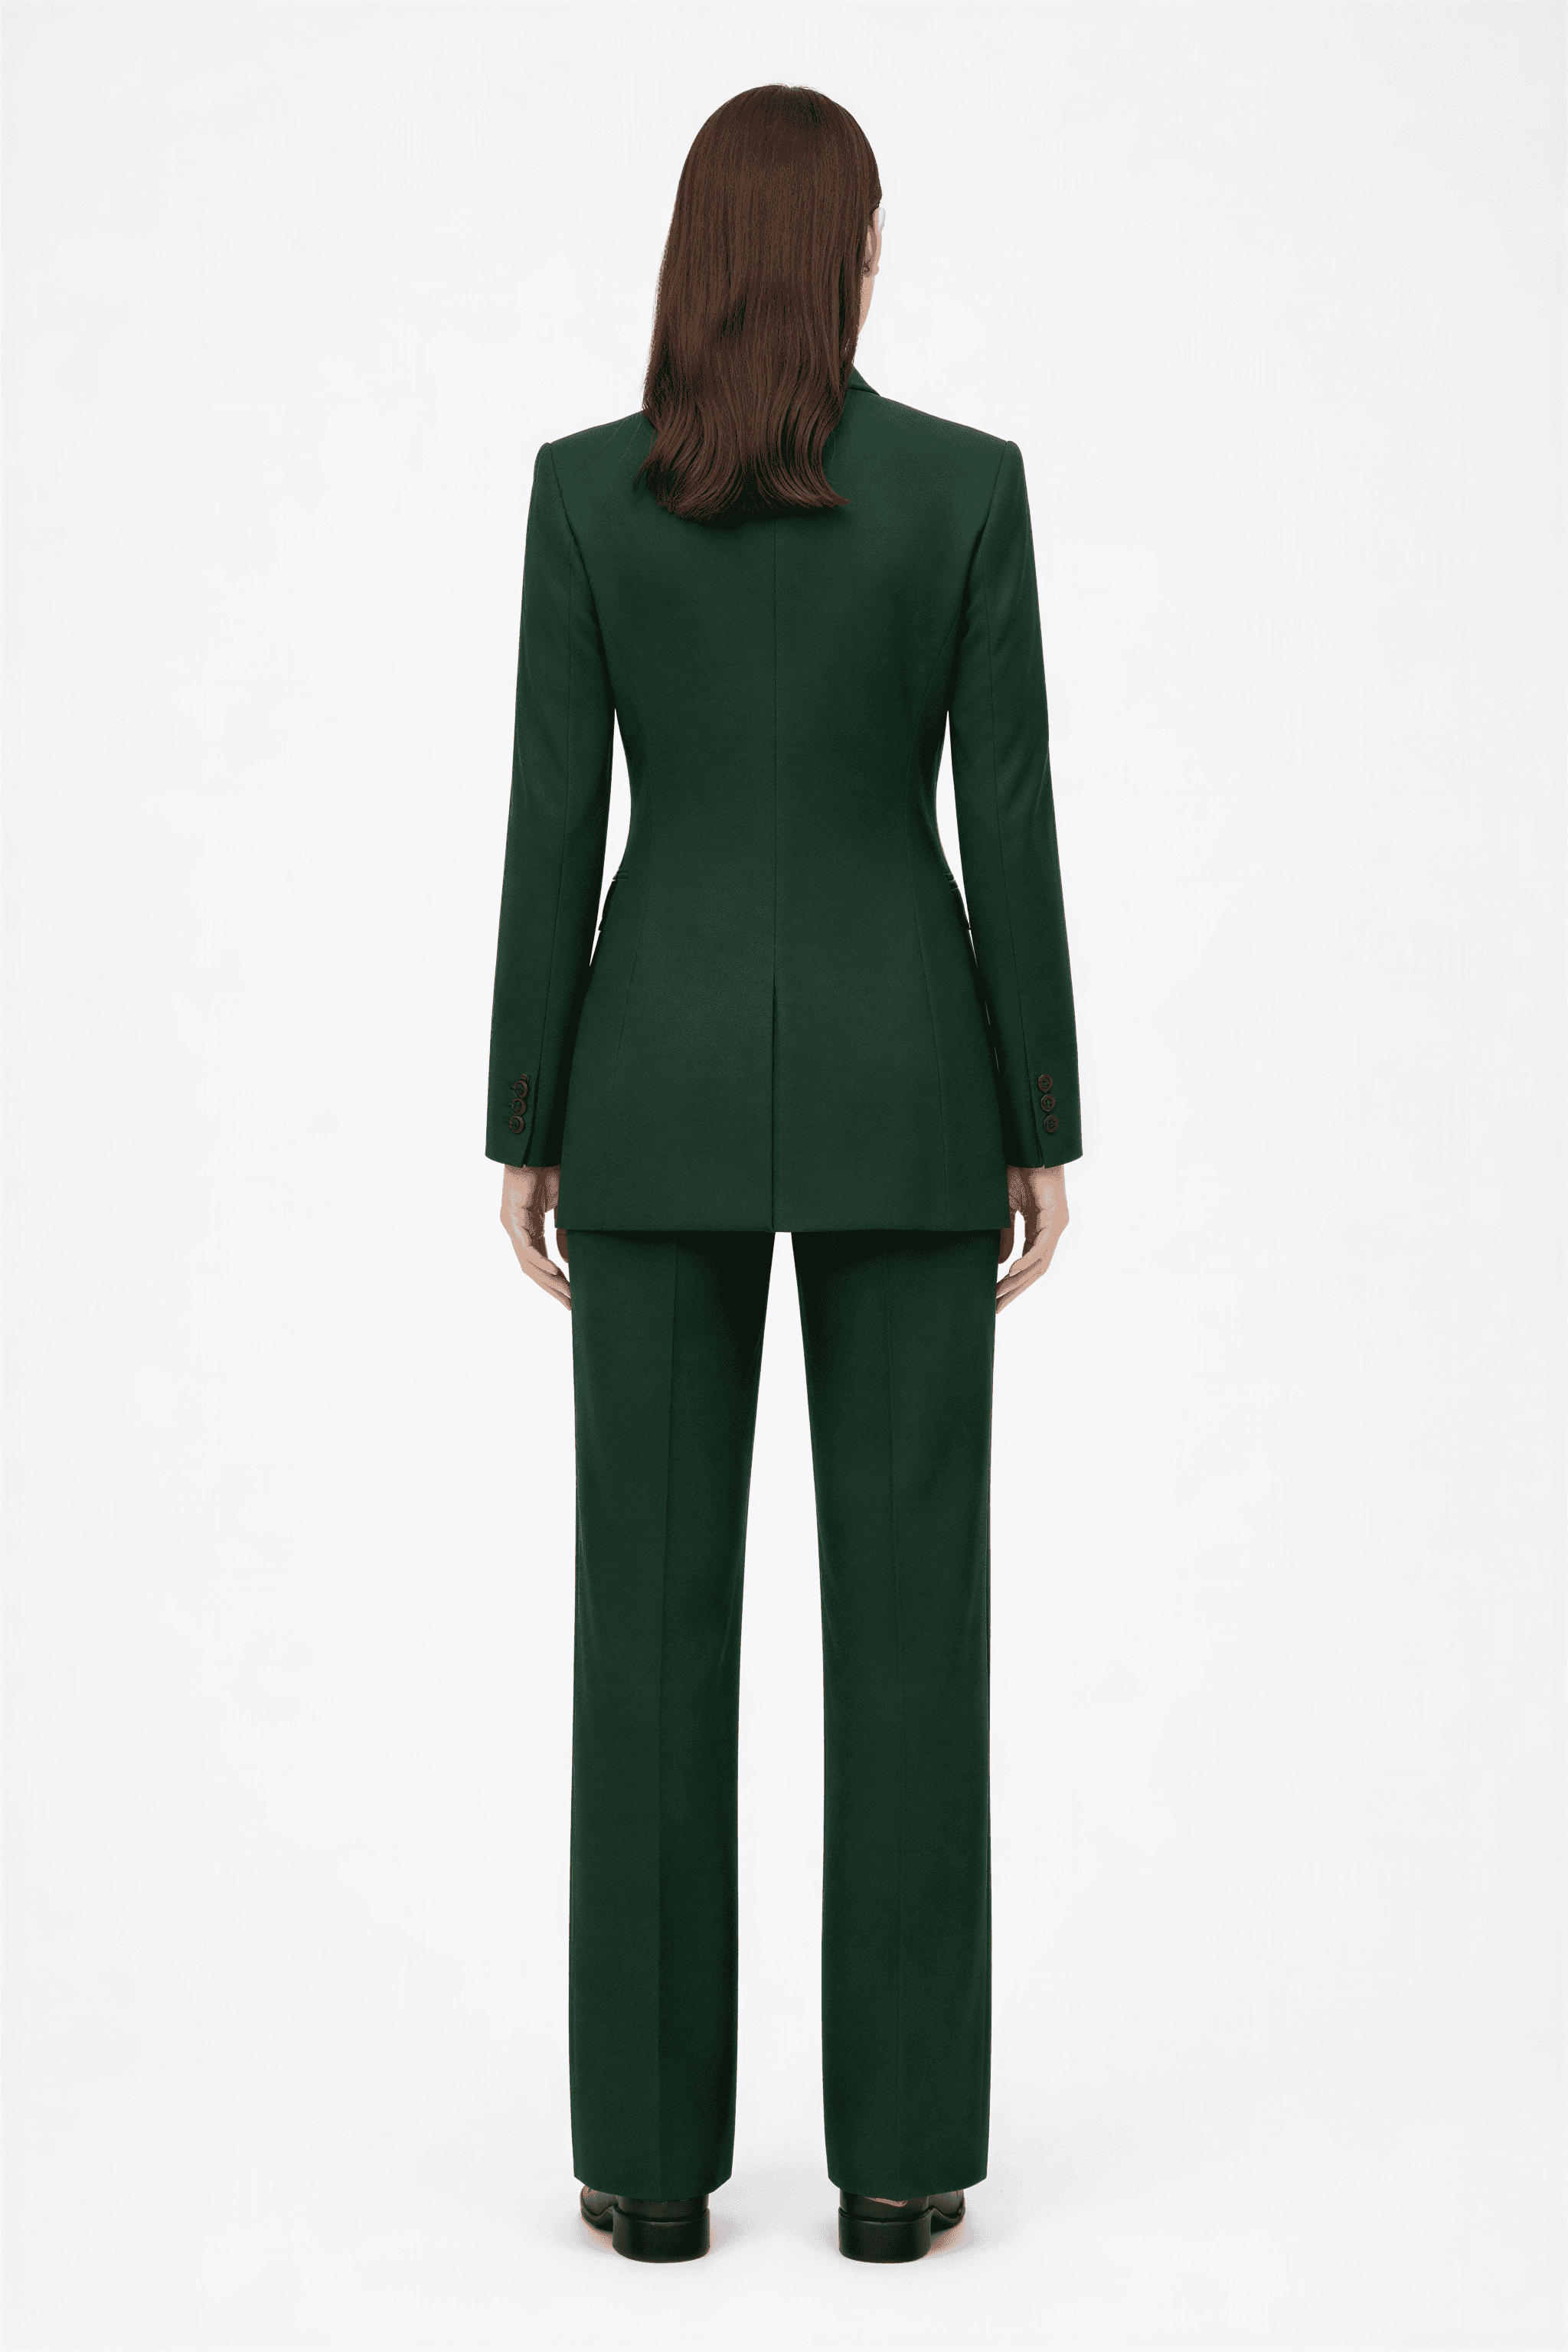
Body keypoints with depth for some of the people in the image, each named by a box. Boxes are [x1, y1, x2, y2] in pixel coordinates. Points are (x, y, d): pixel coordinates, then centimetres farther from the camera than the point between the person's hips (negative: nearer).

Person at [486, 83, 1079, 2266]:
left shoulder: (584, 489, -2)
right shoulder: (971, 484, -3)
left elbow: (553, 827, -3)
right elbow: (1011, 823, -3)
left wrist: (526, 1128, 4)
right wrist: (1045, 1126, 4)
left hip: (663, 1074, 1)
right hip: (900, 1073, 0)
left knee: (654, 1606, 4)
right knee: (906, 1600, 4)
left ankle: (651, 2148, 8)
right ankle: (896, 2146, 7)